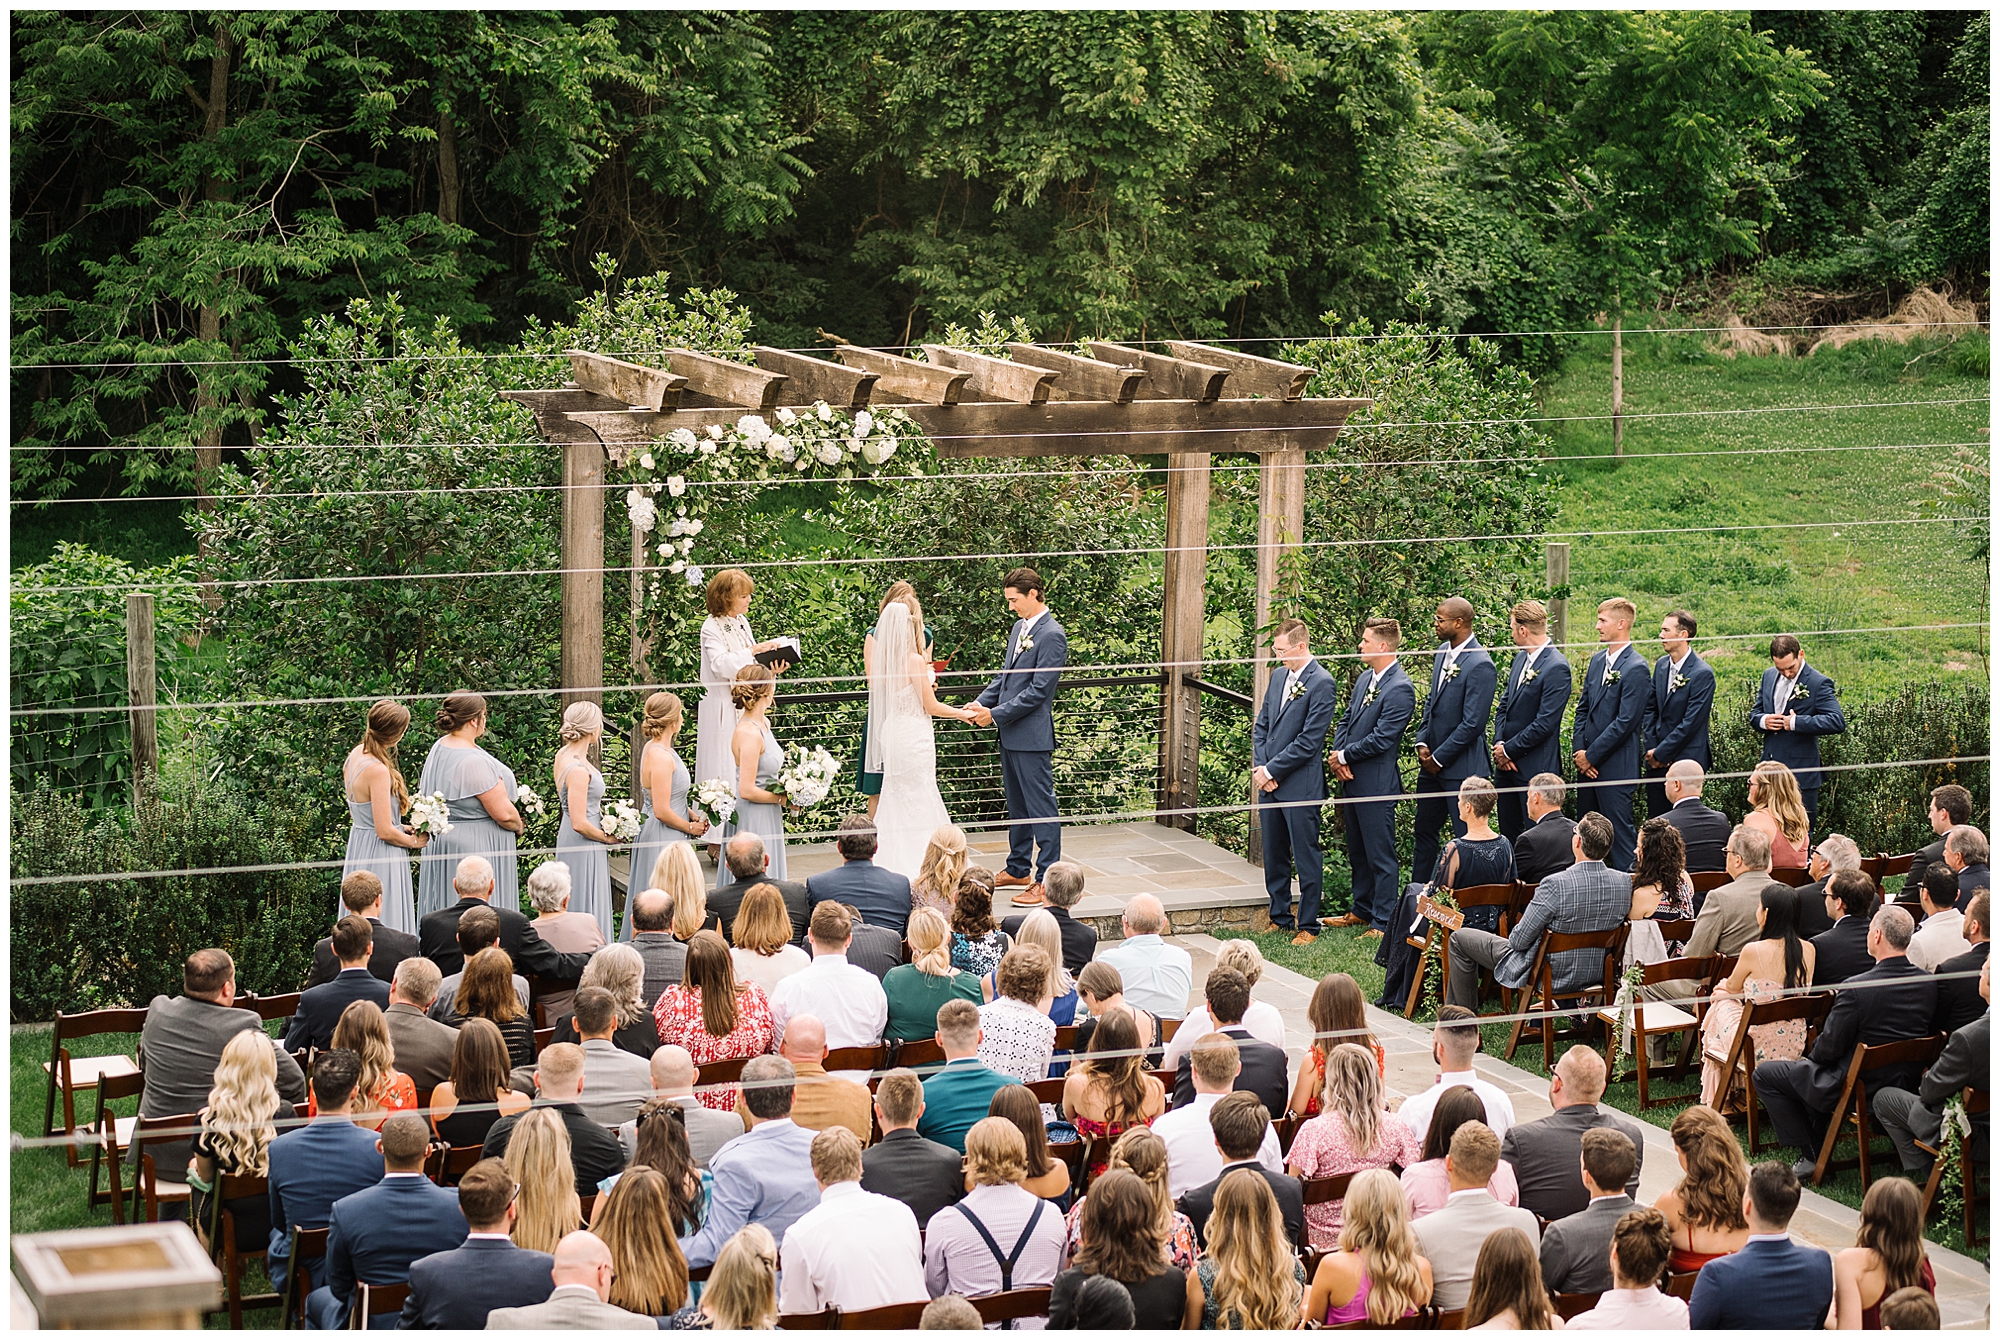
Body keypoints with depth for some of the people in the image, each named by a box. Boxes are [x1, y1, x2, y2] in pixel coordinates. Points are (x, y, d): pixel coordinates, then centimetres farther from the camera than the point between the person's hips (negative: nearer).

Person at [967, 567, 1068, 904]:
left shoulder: (1052, 636, -16)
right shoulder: (1019, 627, 13)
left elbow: (1038, 691, -18)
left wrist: (996, 714, -16)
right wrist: (980, 703, 5)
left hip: (1032, 736, -9)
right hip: (1010, 735, 9)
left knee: (1041, 807, -4)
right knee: (1017, 806, 18)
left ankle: (1046, 880, -2)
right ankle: (1018, 870, 28)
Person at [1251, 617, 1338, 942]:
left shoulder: (1321, 683, -13)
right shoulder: (1279, 675, 11)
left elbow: (1309, 741, -16)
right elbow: (1261, 725, 15)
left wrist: (1271, 770, -13)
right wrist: (1260, 767, 1)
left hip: (1301, 785, -8)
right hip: (1269, 782, 8)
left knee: (1306, 858, 1)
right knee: (1274, 856, 14)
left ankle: (1308, 925, 9)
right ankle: (1280, 918, 24)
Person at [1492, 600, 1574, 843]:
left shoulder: (1556, 667, -16)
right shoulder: (1520, 659, 11)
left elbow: (1544, 723, -20)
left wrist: (1509, 750, -12)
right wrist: (1499, 744, 0)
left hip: (1535, 768, -8)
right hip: (1507, 764, 8)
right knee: (1509, 833, 13)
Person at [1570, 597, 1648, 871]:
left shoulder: (1635, 668, -14)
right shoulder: (1598, 661, 13)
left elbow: (1625, 721, -18)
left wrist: (1591, 756, -13)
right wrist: (1579, 750, 3)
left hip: (1615, 765, -8)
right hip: (1587, 764, 8)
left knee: (1619, 831, -4)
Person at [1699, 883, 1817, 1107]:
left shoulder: (1754, 951, -21)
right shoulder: (1808, 951, -5)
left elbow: (1732, 987, -1)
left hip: (1758, 1049, -6)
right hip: (1795, 1047, 6)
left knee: (1723, 1002, 26)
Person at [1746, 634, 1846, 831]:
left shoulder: (1819, 683, -10)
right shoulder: (1769, 676, 10)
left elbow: (1837, 722, -21)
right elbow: (1754, 714, 18)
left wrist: (1795, 723, -23)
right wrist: (1763, 721, -8)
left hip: (1801, 773, -6)